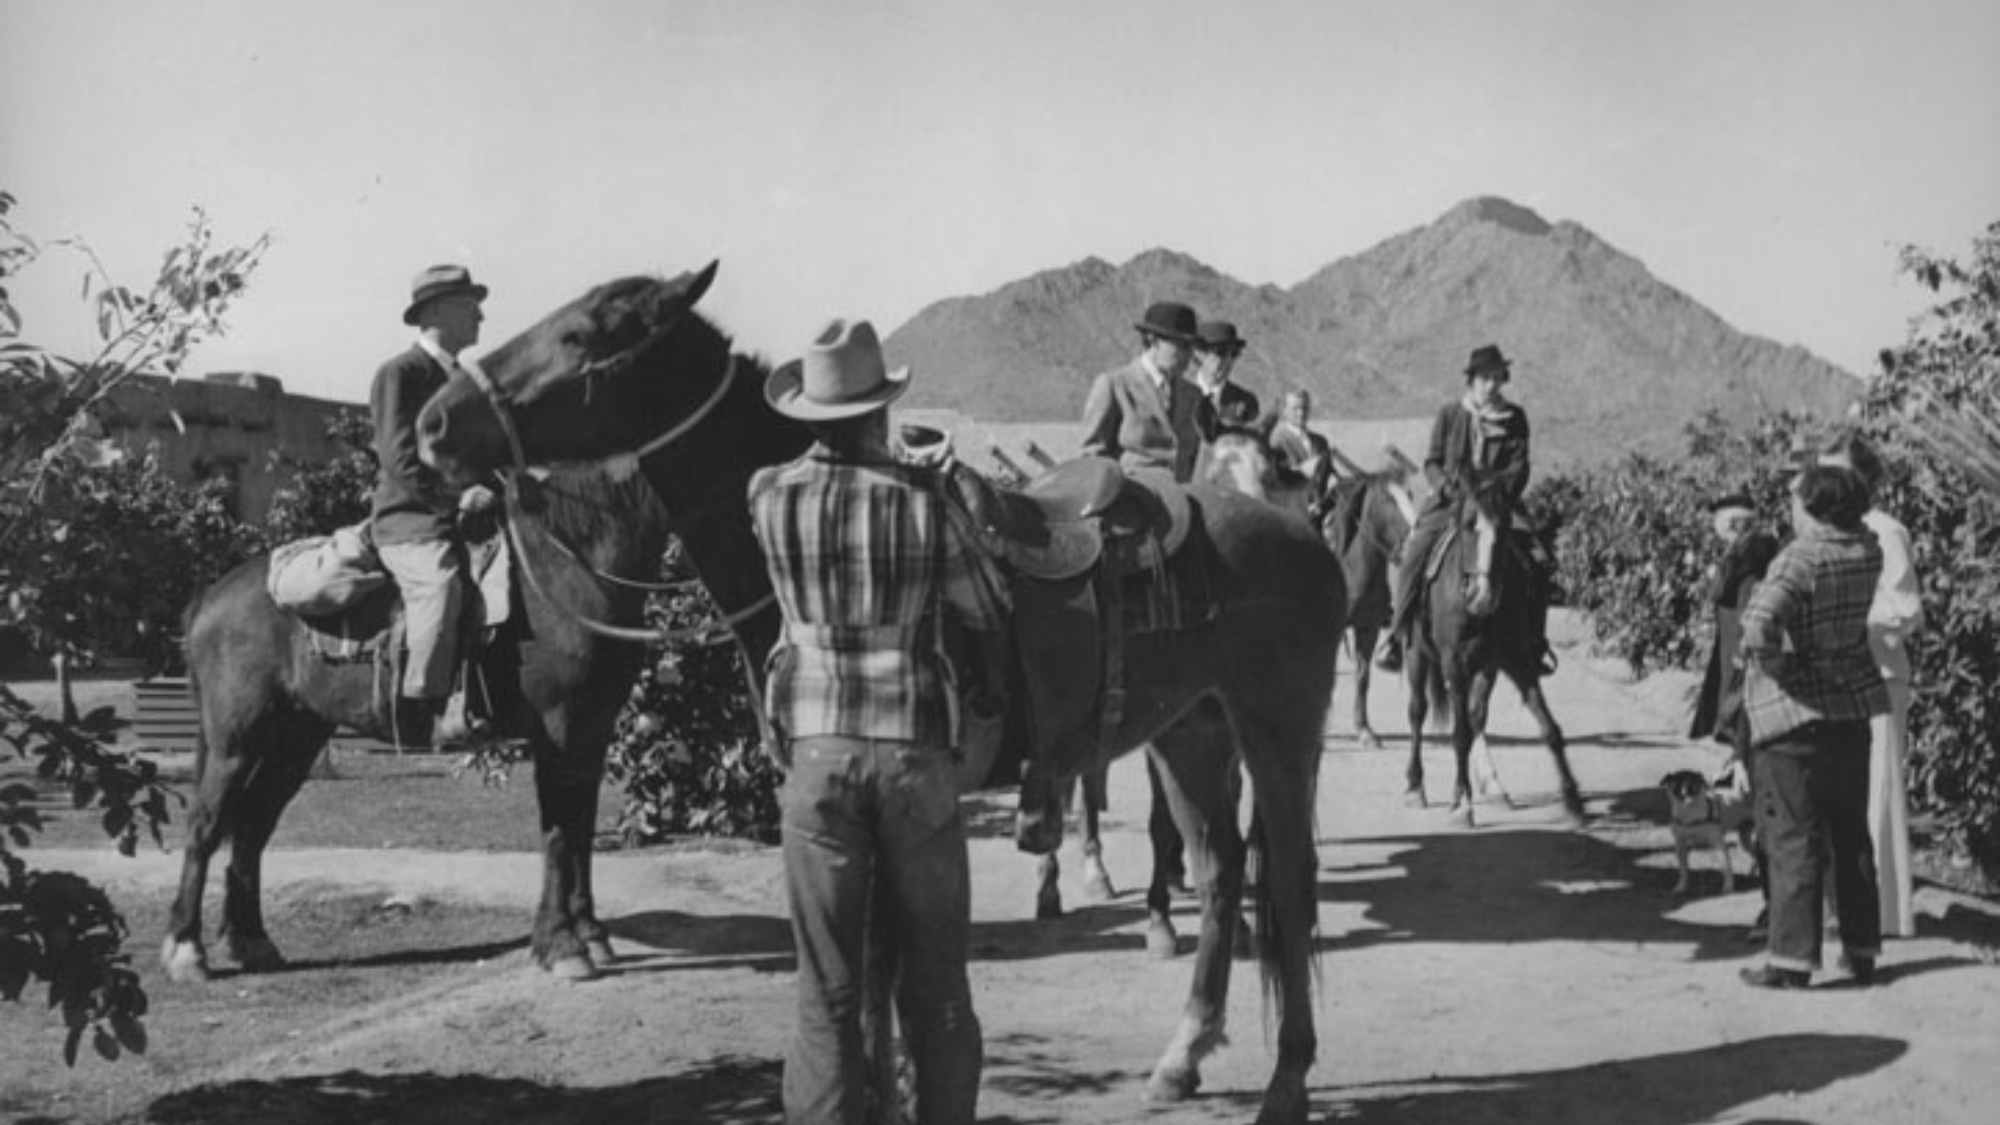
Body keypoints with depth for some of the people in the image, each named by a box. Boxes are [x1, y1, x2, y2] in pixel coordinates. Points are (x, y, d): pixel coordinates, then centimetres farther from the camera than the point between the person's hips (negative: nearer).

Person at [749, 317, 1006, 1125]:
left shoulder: (770, 498, -3)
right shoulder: (928, 500, -6)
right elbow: (986, 626, 2)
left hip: (815, 750, 1)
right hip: (917, 753, 0)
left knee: (827, 988, 6)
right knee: (935, 981, 13)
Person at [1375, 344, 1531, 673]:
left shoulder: (1515, 419, 10)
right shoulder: (1449, 415, 9)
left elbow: (1519, 467, 7)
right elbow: (1432, 463, 6)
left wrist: (1501, 493, -9)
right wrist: (1449, 488, -11)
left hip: (1493, 503, 0)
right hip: (1449, 501, 0)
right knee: (1414, 554, -19)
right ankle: (1397, 636, -10)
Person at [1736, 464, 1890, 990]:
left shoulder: (1800, 559, -18)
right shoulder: (1866, 553, 2)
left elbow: (1760, 625, -32)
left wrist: (1767, 657, -14)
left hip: (1795, 714, -6)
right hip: (1852, 709, 7)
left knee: (1794, 838, -1)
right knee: (1852, 833, 15)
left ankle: (1791, 958, 0)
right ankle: (1862, 950, 20)